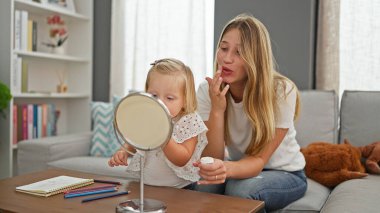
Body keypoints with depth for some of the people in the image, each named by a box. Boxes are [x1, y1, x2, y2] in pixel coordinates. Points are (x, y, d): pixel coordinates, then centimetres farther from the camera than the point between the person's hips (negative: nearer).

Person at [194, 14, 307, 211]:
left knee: (239, 190, -31)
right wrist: (217, 110, -35)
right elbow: (212, 158, -20)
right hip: (240, 166, 2)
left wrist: (228, 168, -47)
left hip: (284, 173, -2)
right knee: (205, 184, -29)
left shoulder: (282, 91, -26)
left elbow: (259, 159, -25)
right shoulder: (207, 90, -18)